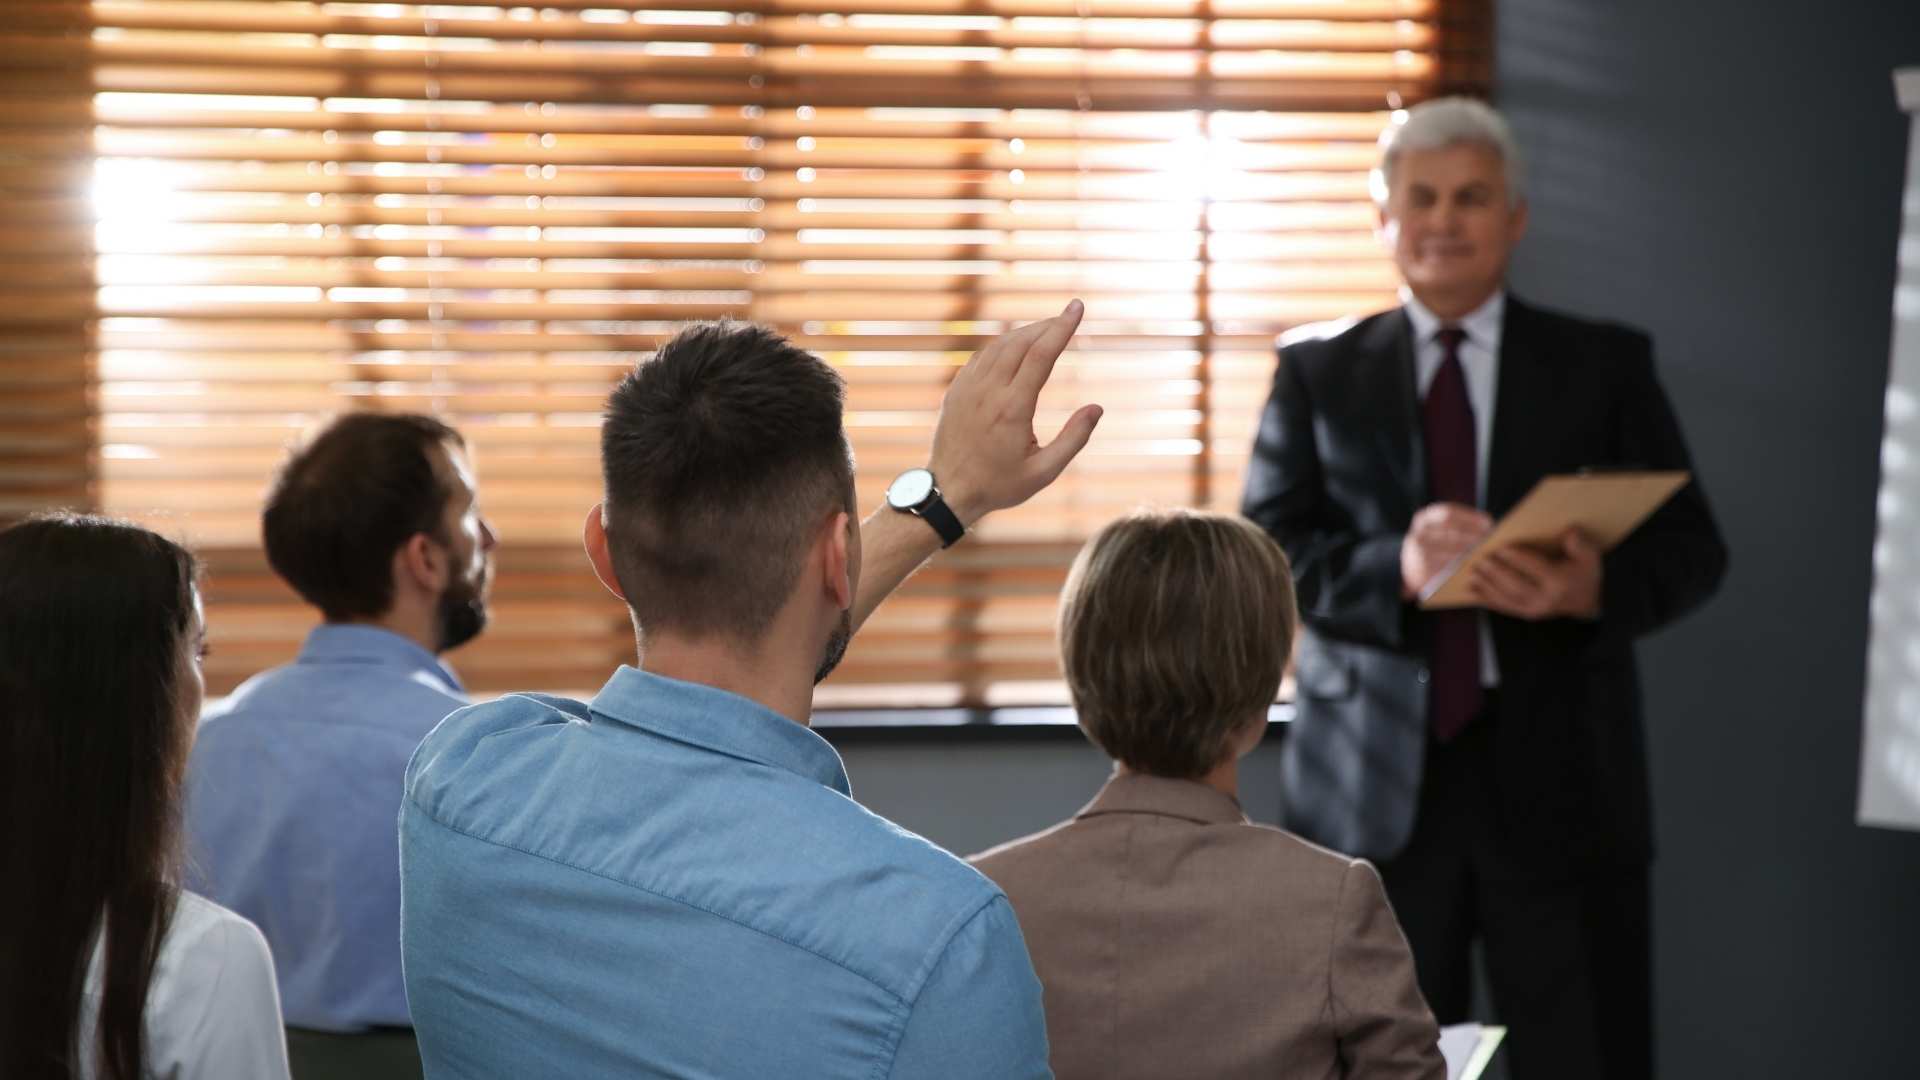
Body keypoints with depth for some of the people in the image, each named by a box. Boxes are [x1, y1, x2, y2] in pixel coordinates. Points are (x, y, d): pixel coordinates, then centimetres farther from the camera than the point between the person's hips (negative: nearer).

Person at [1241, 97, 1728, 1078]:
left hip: (1558, 777, 0)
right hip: (1374, 784, 0)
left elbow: (1691, 549, 3)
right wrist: (1395, 568, -20)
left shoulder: (1606, 366, 8)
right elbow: (1267, 552, -1)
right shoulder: (1317, 372, 9)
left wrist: (1596, 588, -20)